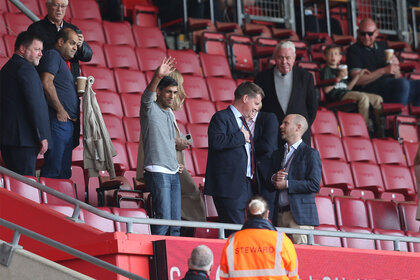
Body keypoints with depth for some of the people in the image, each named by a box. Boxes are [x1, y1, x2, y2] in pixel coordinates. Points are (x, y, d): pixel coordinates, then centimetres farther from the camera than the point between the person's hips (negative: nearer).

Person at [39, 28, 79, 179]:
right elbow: (47, 83, -18)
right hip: (58, 120, -10)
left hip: (67, 121, 10)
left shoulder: (62, 61, 25)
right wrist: (60, 110, -16)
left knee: (64, 170, 8)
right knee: (54, 167, -14)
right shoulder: (53, 55, -4)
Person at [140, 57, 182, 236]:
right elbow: (147, 96, -27)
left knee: (176, 221, 4)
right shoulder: (150, 109, -4)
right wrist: (158, 77, -47)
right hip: (157, 172, -8)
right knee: (163, 219, -14)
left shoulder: (170, 114, 19)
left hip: (173, 173, 8)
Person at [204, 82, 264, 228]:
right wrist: (241, 137, -13)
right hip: (229, 187, -9)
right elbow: (216, 141, -22)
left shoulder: (243, 121, 24)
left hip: (247, 187, 9)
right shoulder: (221, 117, -4)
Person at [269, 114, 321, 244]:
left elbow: (314, 185, -11)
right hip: (280, 214, 6)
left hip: (300, 214, -6)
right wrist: (273, 179, -2)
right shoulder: (278, 154, 20)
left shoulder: (310, 153, 0)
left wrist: (287, 184, -12)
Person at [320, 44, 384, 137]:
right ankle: (366, 126, -29)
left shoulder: (340, 69, 27)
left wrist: (358, 75, 22)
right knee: (363, 97, -31)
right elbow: (326, 90, -12)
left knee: (378, 99, -1)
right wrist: (338, 78, -17)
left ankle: (380, 131, -3)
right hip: (336, 95, -9)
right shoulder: (326, 70, 1)